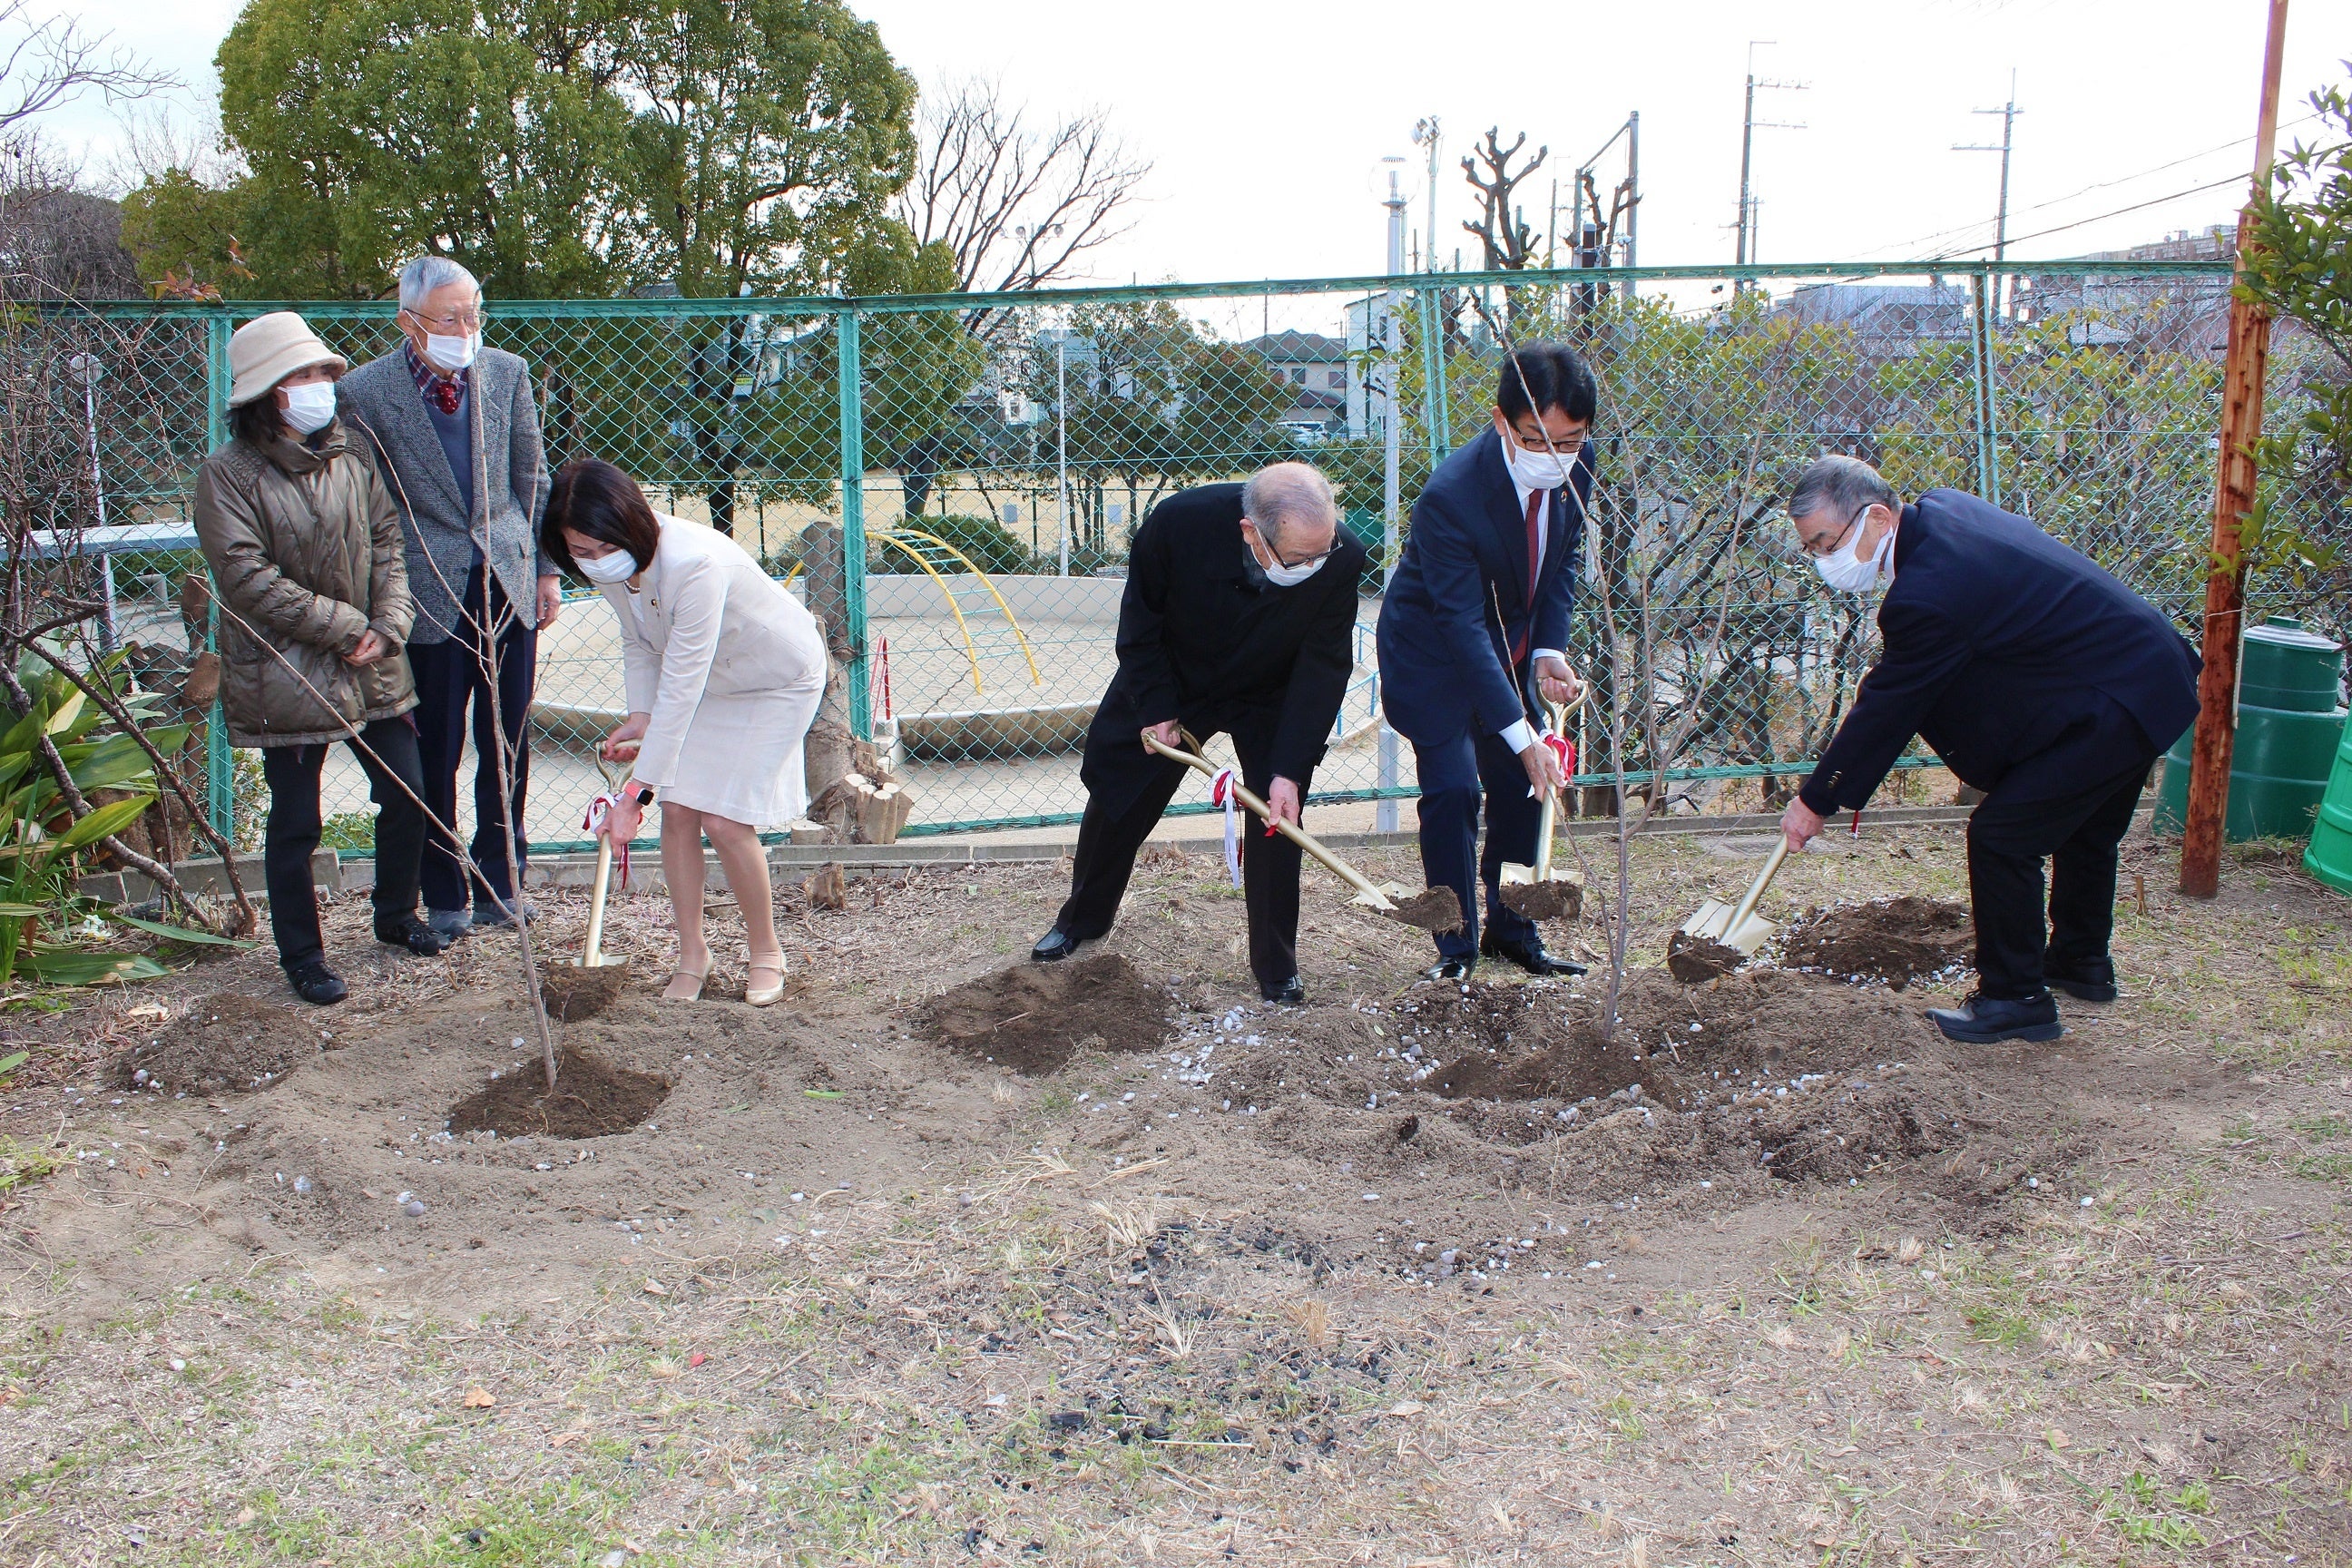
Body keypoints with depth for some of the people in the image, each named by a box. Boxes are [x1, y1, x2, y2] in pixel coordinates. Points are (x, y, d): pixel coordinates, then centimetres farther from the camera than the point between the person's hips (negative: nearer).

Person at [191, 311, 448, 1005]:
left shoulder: (354, 458, 5)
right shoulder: (228, 474, -11)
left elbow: (388, 545, 5)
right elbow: (247, 579, -17)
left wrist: (389, 626, -11)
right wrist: (347, 627, -16)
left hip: (371, 669, 5)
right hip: (285, 676, -5)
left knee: (407, 796, 11)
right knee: (295, 823, 5)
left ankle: (395, 915, 34)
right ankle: (302, 958, 20)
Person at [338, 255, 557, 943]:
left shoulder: (507, 373, 3)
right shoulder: (364, 392, -8)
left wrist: (547, 568, 10)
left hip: (509, 583, 3)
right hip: (430, 596, -3)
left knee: (508, 748, 10)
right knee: (435, 755, 5)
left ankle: (498, 884, 24)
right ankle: (444, 896, 20)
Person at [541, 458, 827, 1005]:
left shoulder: (695, 565, -39)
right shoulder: (611, 564, -15)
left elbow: (679, 691, -38)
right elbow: (638, 643, 4)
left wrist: (635, 793, -36)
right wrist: (640, 716, -13)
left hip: (778, 680, -7)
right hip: (705, 679, 7)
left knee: (724, 820, -12)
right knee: (677, 810, -3)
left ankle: (767, 952, 10)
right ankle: (692, 952, 13)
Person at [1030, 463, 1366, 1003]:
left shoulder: (1342, 559, -34)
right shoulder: (1177, 522, -36)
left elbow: (1323, 668, -24)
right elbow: (1140, 621, -17)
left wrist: (1289, 770, -29)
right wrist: (1156, 709, -15)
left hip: (1270, 697, 0)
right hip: (1174, 679, 1)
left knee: (1276, 816, -9)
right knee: (1117, 796, 11)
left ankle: (1276, 964, 9)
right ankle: (1083, 917, 37)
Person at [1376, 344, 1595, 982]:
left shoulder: (1576, 464, -16)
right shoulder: (1448, 497, -34)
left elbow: (1562, 560, 1)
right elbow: (1463, 626, -33)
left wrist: (1549, 652, -14)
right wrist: (1522, 735, -35)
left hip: (1510, 647, 6)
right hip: (1434, 652, -6)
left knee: (1523, 786, 7)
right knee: (1452, 790, -13)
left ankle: (1510, 930, 22)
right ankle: (1456, 949, 1)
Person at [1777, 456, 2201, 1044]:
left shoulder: (1928, 592, -28)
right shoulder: (1938, 508, 1)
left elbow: (1888, 708, -18)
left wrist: (1817, 801, -9)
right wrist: (1885, 673, 10)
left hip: (2112, 706, -11)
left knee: (2002, 835, -8)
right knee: (2084, 828, 26)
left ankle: (2015, 997, 5)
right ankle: (2081, 962, 46)